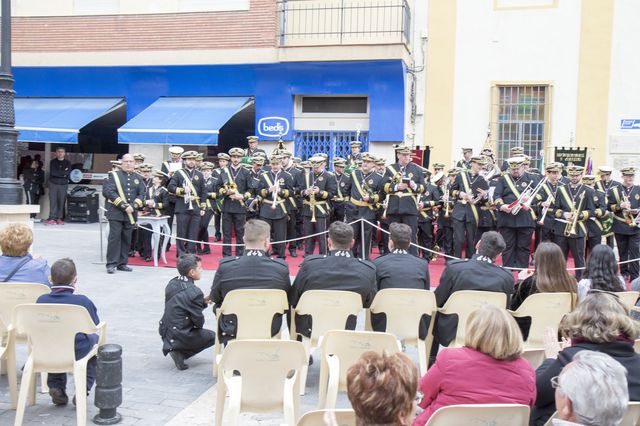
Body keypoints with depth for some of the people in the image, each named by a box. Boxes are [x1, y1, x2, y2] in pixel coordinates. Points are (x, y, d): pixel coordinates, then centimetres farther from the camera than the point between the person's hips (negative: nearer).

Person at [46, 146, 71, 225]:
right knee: (53, 201, -6)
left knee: (62, 202, -2)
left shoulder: (68, 163, 9)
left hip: (63, 184, 1)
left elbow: (67, 173, -6)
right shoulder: (52, 162, 8)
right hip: (53, 184, 0)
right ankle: (52, 218, -8)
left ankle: (60, 218, 2)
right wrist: (63, 173, -7)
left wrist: (58, 173, -8)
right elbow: (53, 172, -7)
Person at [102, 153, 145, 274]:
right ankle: (111, 264, -1)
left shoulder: (137, 178, 13)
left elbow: (141, 194, 8)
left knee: (127, 239, 7)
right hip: (116, 213, -4)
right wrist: (124, 206, -16)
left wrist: (133, 206, -9)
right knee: (114, 237, -6)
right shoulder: (113, 175, 0)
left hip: (130, 213, 4)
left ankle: (122, 263, 14)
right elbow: (109, 192, -10)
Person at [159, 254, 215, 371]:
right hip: (179, 336, -8)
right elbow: (199, 321, -14)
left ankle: (175, 348, 15)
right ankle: (181, 353, -2)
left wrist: (202, 302, 4)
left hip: (165, 331, 8)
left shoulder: (172, 283, 1)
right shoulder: (194, 292, -22)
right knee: (212, 336, 14)